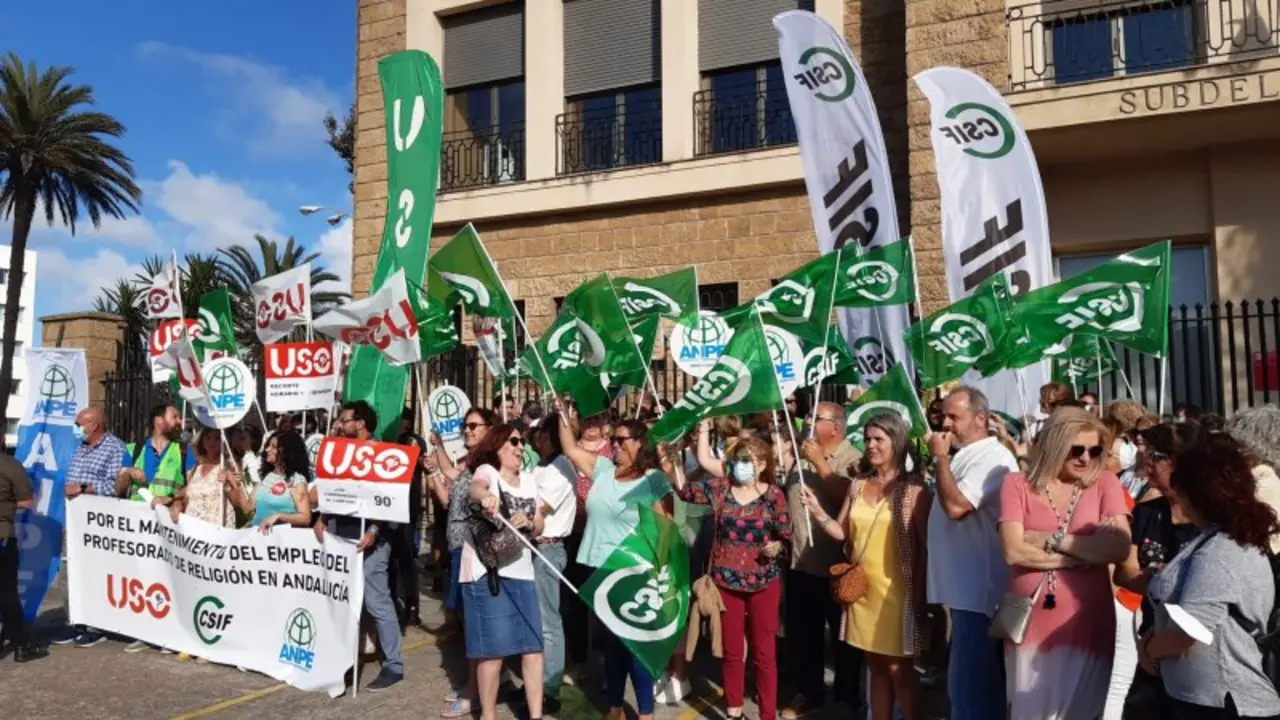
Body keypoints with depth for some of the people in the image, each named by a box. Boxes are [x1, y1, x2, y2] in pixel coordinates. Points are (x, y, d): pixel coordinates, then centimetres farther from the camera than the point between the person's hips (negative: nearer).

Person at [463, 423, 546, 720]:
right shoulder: (487, 470, -3)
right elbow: (475, 487, -28)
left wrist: (528, 522, -9)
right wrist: (485, 496, -52)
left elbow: (539, 527, 15)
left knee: (533, 646, 5)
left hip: (521, 571, 6)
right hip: (487, 570, -6)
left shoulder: (529, 479, 15)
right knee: (493, 648, -3)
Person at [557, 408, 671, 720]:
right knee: (610, 639, 15)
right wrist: (562, 414, 3)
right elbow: (570, 449, 10)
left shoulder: (654, 480, -8)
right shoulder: (603, 469, 6)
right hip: (600, 568, 6)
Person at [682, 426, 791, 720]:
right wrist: (677, 457, -14)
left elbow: (787, 538, -2)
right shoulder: (719, 487, -1)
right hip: (726, 581, 2)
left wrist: (777, 547, -23)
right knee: (732, 651, 14)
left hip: (763, 582, -2)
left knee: (764, 653, 7)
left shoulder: (773, 495, -6)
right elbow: (684, 490, -4)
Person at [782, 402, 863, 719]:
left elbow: (846, 499, -26)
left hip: (836, 565, -6)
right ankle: (808, 692, 32)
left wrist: (820, 463, -22)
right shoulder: (803, 454, 12)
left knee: (842, 635, 10)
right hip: (800, 561, 6)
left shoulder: (852, 459, -10)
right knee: (801, 633, 16)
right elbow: (786, 499, 18)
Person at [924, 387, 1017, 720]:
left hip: (978, 588, -10)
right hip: (962, 584, 10)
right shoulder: (962, 455, 15)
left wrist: (940, 457, -17)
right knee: (968, 679, 19)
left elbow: (956, 506, -26)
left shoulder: (993, 458, -16)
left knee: (969, 683, -5)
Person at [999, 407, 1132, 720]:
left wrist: (1052, 540, -11)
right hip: (1032, 624, 0)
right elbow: (1014, 551, -12)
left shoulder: (1105, 483, 3)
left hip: (1086, 623, 0)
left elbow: (1120, 548, -11)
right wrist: (1089, 551, -12)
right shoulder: (1018, 484, 0)